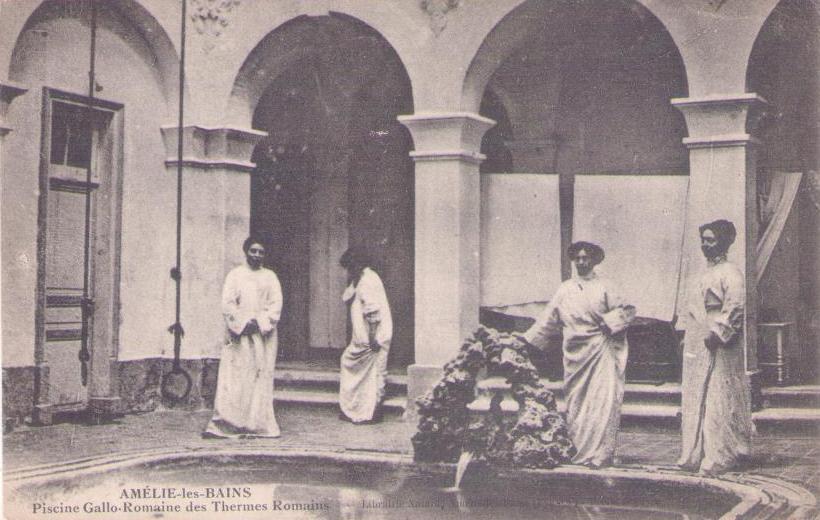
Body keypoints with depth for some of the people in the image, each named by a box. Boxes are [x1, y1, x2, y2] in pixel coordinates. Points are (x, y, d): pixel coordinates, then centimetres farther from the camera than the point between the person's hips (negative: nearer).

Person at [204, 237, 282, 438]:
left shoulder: (270, 277, 13)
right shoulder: (235, 275, 8)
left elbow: (276, 304, 3)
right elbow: (227, 303, -1)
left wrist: (260, 323, -10)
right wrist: (242, 323, -12)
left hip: (263, 334, 2)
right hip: (238, 334, -2)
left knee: (261, 379, -1)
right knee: (233, 379, -6)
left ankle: (259, 425, 2)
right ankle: (224, 424, -7)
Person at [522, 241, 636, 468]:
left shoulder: (604, 287, 6)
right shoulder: (565, 290, 14)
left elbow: (624, 311, 4)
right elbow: (547, 321, 17)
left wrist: (609, 321, -14)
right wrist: (525, 341, 14)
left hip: (600, 351, -3)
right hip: (575, 353, 3)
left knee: (602, 401, -11)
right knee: (575, 403, 3)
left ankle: (599, 453, -10)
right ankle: (578, 451, 10)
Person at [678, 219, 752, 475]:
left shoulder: (730, 273, -8)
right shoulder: (706, 274, 19)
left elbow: (735, 307, -21)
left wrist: (717, 334, -23)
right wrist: (688, 336, 16)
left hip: (718, 349, -9)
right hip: (696, 348, 9)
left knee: (719, 401, -6)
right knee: (695, 401, 10)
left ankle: (720, 457, -2)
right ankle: (696, 456, 17)